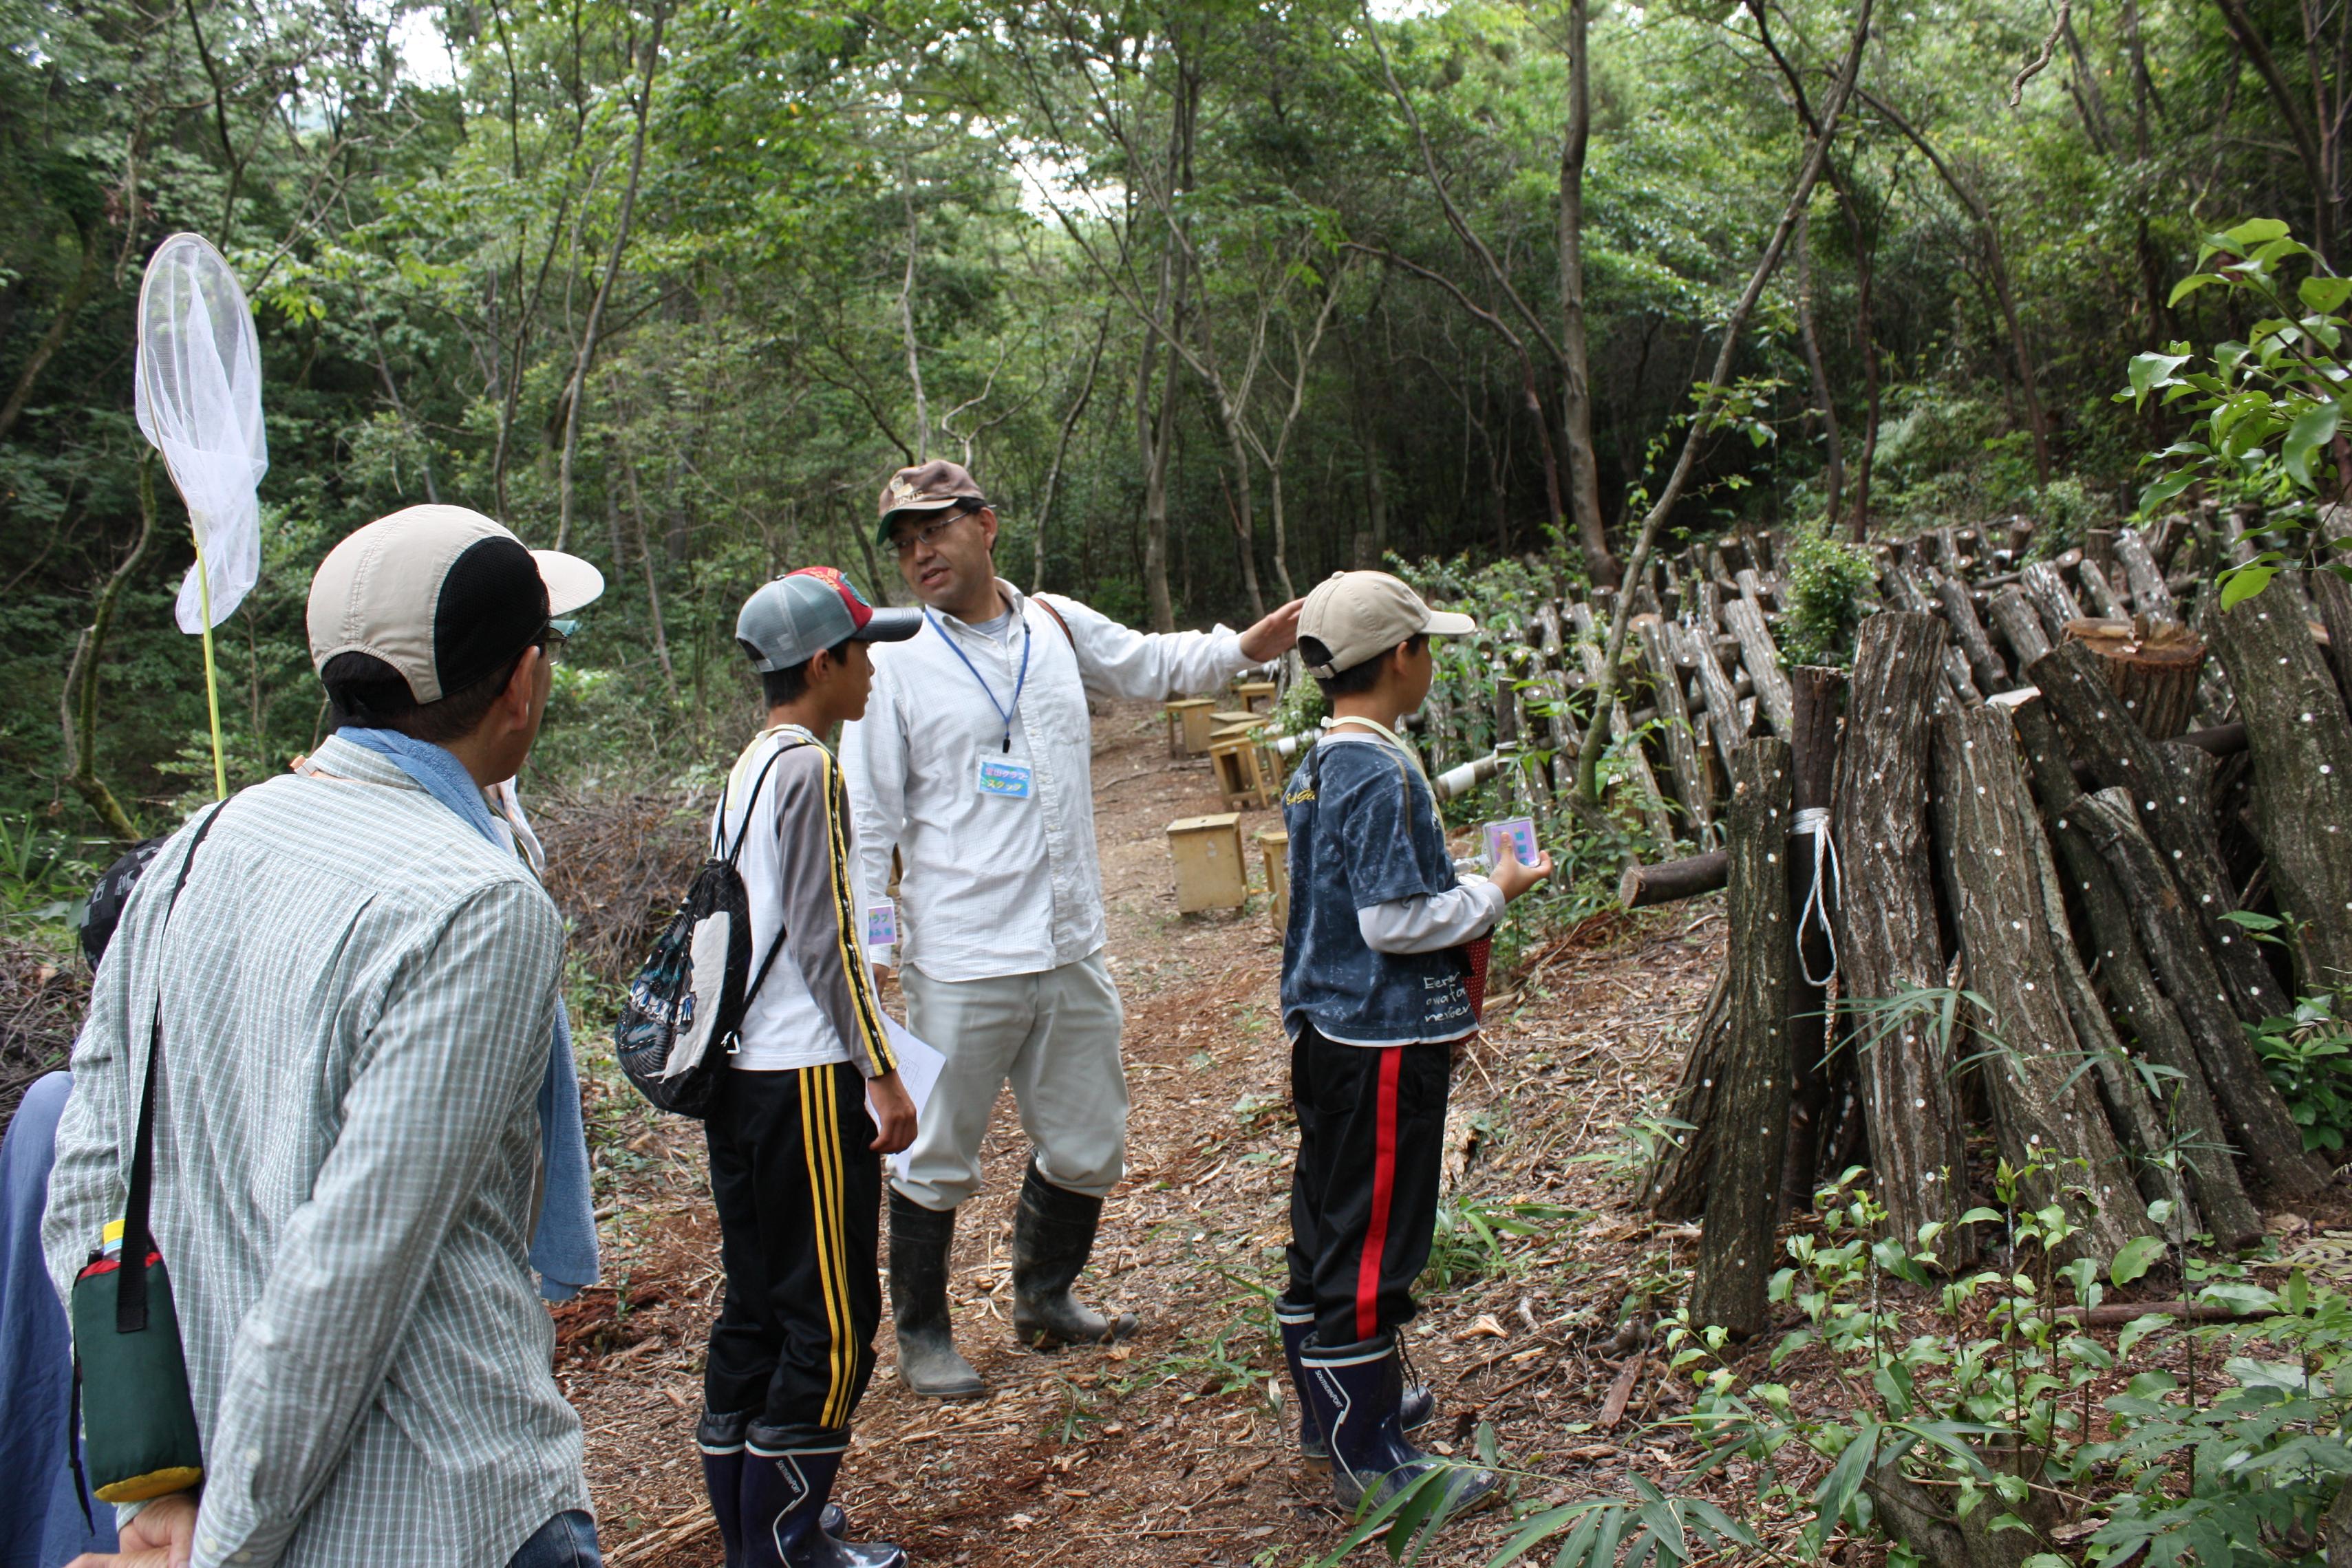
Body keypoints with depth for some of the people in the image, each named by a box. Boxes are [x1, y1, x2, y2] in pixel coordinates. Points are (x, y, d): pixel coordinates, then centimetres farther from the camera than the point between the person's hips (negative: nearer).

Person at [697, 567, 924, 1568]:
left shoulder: (746, 770, 14)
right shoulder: (809, 769, -13)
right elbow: (824, 939, -17)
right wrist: (881, 1071, -14)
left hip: (740, 1073, 10)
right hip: (805, 1079, -9)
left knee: (757, 1305, 16)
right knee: (832, 1318, 0)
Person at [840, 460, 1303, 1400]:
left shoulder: (1059, 629, 7)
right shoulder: (895, 661, -6)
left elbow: (1152, 666, 26)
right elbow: (866, 818, -7)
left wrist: (1244, 648, 9)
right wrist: (865, 951, -12)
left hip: (1071, 952, 5)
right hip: (959, 963, -5)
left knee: (1088, 1153, 18)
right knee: (936, 1162, 7)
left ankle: (1044, 1299, 41)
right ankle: (922, 1337, 28)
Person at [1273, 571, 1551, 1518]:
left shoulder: (1316, 769, 10)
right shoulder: (1382, 775, -20)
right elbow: (1395, 919, -23)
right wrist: (1497, 893, -9)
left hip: (1329, 1037, 10)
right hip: (1384, 1046, -10)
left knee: (1326, 1230, 19)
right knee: (1371, 1249, -1)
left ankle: (1333, 1405, 34)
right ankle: (1370, 1460, 9)